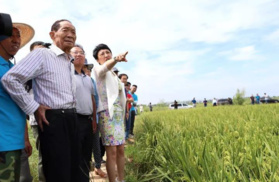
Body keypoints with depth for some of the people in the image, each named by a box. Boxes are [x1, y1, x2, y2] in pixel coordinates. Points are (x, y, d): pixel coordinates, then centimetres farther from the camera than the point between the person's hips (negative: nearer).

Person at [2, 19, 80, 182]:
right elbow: (10, 79, -18)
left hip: (71, 119, 8)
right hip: (53, 119, -8)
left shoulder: (70, 64, 17)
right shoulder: (42, 55, -9)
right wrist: (34, 108, -16)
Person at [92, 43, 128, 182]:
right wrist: (116, 59, -48)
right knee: (112, 152, -9)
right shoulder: (98, 69, -1)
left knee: (121, 150, 10)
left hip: (119, 114, 7)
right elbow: (105, 67, -27)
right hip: (107, 113, -7)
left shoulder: (113, 74, 22)